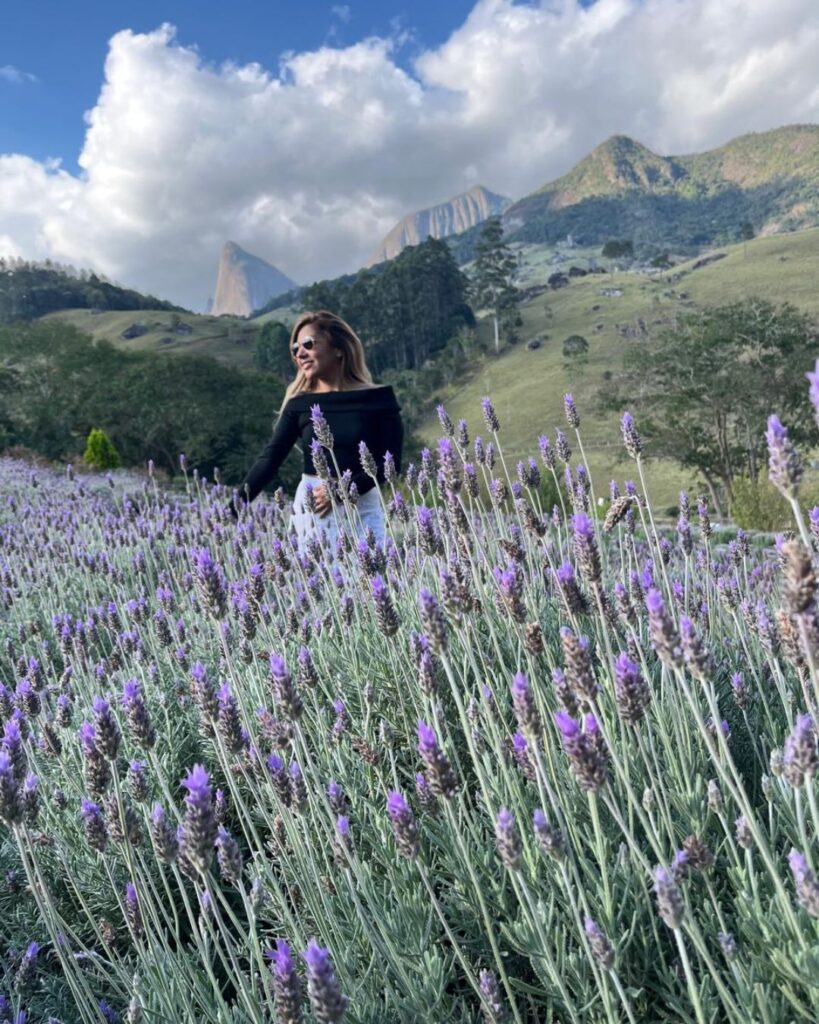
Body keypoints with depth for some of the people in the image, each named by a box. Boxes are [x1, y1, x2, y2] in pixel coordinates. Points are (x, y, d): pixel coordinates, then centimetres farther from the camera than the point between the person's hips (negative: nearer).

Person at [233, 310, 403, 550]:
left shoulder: (378, 398, -2)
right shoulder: (300, 404, 4)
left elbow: (391, 462, -5)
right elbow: (270, 458, -2)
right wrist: (233, 510, -12)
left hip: (362, 511, -1)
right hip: (310, 511, 2)